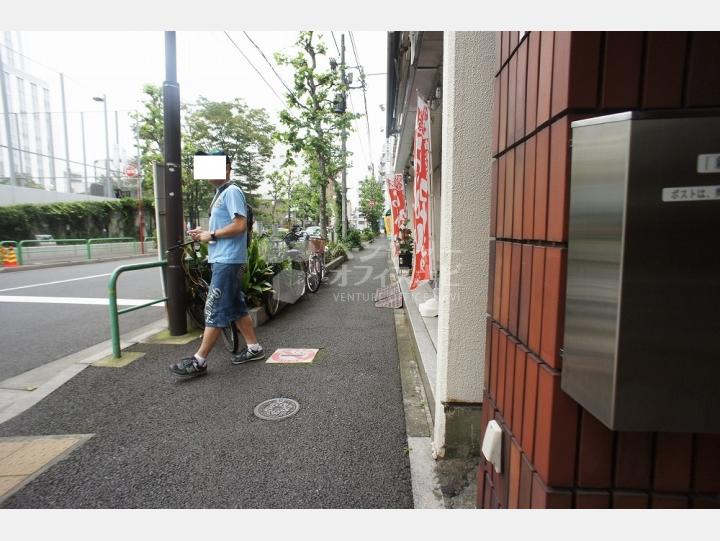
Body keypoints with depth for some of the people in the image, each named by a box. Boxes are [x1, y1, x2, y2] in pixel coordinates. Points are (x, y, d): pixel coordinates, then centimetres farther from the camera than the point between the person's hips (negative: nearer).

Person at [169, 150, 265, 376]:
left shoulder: (231, 191, -10)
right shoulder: (220, 194, 21)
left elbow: (240, 225, -20)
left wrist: (211, 235, -13)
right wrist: (204, 233, 9)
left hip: (228, 260, -10)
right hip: (222, 259, 10)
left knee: (215, 309, -6)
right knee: (236, 307, 12)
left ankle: (199, 360, -1)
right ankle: (253, 348, 20)